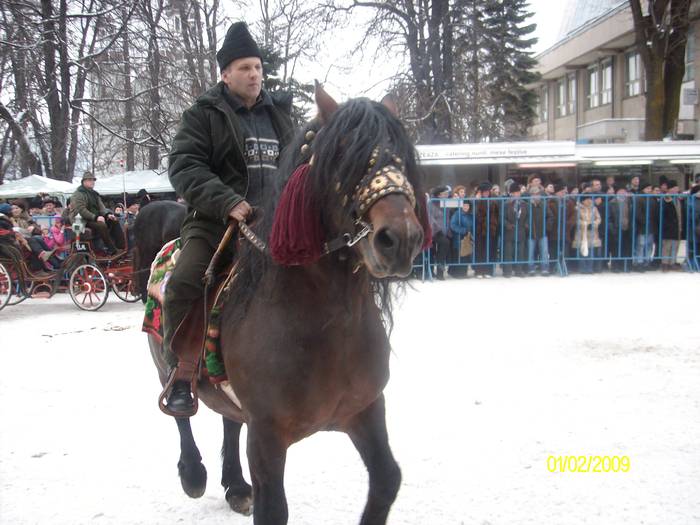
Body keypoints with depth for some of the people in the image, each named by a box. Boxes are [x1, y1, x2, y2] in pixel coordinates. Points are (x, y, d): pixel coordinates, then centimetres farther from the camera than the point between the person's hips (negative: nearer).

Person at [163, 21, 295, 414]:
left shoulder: (279, 114, 17)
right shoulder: (204, 115, 1)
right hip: (216, 221, -4)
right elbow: (185, 167, -11)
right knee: (184, 285, -26)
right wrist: (227, 202, -25)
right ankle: (180, 374, -9)